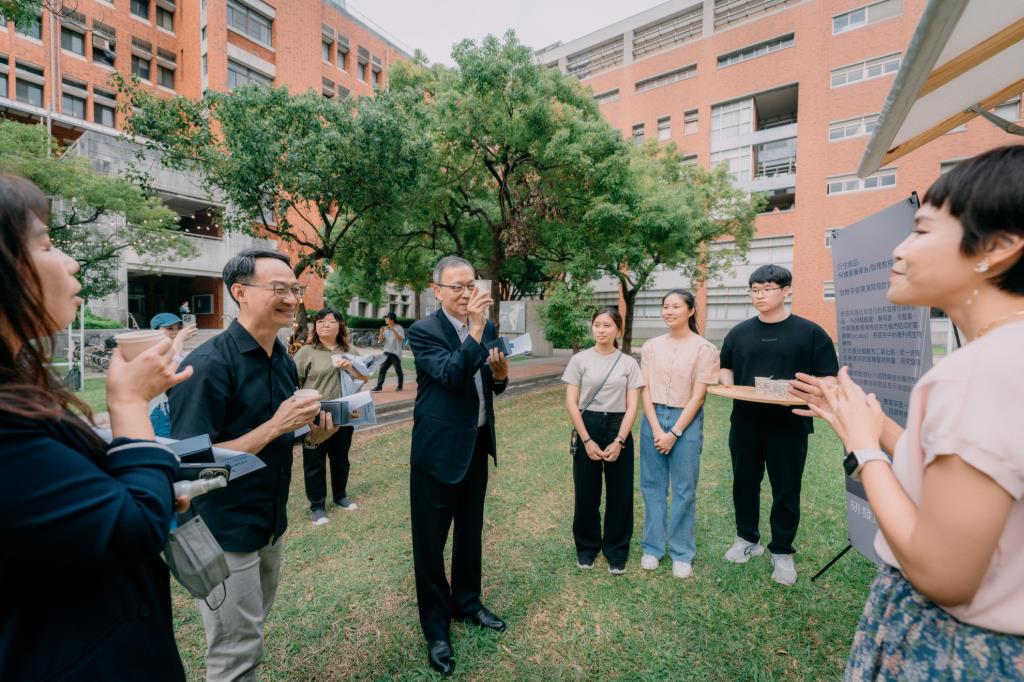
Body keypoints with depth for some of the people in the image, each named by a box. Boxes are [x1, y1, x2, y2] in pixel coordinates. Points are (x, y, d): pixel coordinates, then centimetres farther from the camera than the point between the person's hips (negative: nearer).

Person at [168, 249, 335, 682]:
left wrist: (313, 435, -8)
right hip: (223, 531, -7)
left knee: (251, 632, 27)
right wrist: (277, 426, -29)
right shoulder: (208, 364, -23)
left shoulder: (284, 361, 1)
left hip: (270, 521, 7)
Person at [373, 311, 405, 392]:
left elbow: (401, 339, -19)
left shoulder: (399, 328, -6)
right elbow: (381, 339, 8)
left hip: (396, 353, -5)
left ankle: (400, 386, 18)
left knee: (398, 370, 4)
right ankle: (379, 386, 2)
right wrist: (381, 332, -9)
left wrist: (393, 330, -26)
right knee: (382, 369, 0)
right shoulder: (386, 328, 9)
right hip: (387, 352, 5)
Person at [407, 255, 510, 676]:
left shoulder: (487, 327, 4)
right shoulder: (423, 331, -14)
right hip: (439, 449, -6)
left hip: (477, 445, 6)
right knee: (430, 541, 10)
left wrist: (501, 375, -11)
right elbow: (450, 376, -28)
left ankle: (466, 601, 44)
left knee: (471, 531, 22)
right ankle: (436, 628, 31)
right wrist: (474, 330, -33)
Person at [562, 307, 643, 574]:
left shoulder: (628, 363, 1)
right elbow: (571, 404, -5)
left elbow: (632, 407, -2)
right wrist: (587, 440, -11)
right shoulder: (579, 360, -3)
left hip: (619, 429, 1)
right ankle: (587, 547, 31)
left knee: (620, 494, 8)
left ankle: (616, 551, 29)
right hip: (587, 428, -1)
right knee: (586, 493, 9)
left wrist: (619, 442, -12)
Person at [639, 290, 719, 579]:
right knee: (652, 486, 10)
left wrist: (674, 433, -11)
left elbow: (697, 396, -8)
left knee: (684, 490, 7)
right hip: (653, 418, 3)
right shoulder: (651, 346, 4)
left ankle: (682, 553, 24)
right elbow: (645, 390, 1)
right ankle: (653, 548, 26)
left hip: (686, 421, -3)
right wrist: (656, 428, -9)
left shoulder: (704, 348, -5)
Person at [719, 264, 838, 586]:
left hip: (789, 425, -3)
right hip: (745, 423, 3)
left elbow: (829, 378, -3)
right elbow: (726, 368, 16)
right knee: (744, 483, 14)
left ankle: (782, 551, 27)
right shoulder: (739, 332, 6)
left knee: (786, 490, 8)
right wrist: (727, 382, -6)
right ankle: (747, 538, 33)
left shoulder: (809, 332, -3)